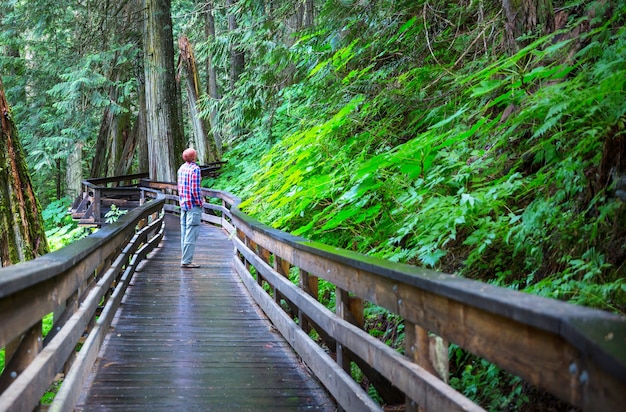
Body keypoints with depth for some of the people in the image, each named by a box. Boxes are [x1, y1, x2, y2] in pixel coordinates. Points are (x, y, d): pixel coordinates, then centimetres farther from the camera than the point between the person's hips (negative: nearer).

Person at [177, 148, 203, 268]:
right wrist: (200, 202, -8)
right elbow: (195, 189, -19)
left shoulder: (181, 168, 10)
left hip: (183, 204, 8)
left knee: (184, 233, 11)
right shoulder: (195, 169, -15)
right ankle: (186, 261, -6)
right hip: (193, 205, -8)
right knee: (191, 234, -6)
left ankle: (186, 259, 15)